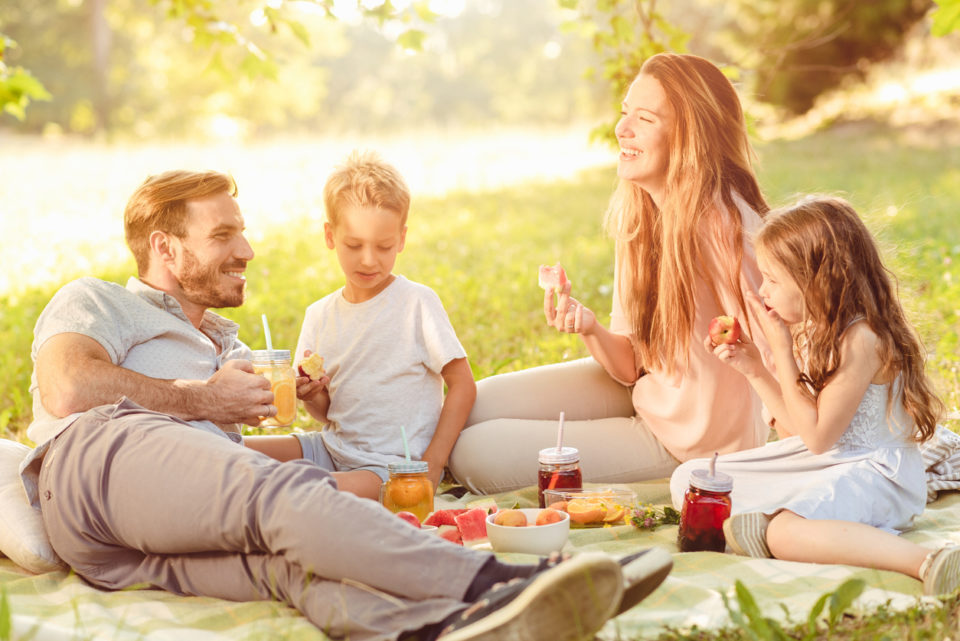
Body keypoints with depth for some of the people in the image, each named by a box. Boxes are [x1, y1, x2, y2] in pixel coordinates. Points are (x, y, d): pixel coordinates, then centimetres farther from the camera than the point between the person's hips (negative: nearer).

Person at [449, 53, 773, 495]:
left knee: (475, 455, -10)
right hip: (643, 394, 7)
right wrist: (591, 330, -18)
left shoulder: (724, 223, -28)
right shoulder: (639, 212, -2)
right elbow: (632, 366, 0)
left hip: (689, 440, -7)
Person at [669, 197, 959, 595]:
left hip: (872, 472, -10)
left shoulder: (861, 339, -21)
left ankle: (928, 562, -40)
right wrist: (754, 370, 3)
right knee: (686, 479, 5)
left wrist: (782, 351, -19)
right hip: (814, 464, 10)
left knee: (784, 533, -39)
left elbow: (816, 436, -21)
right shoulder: (805, 330, 6)